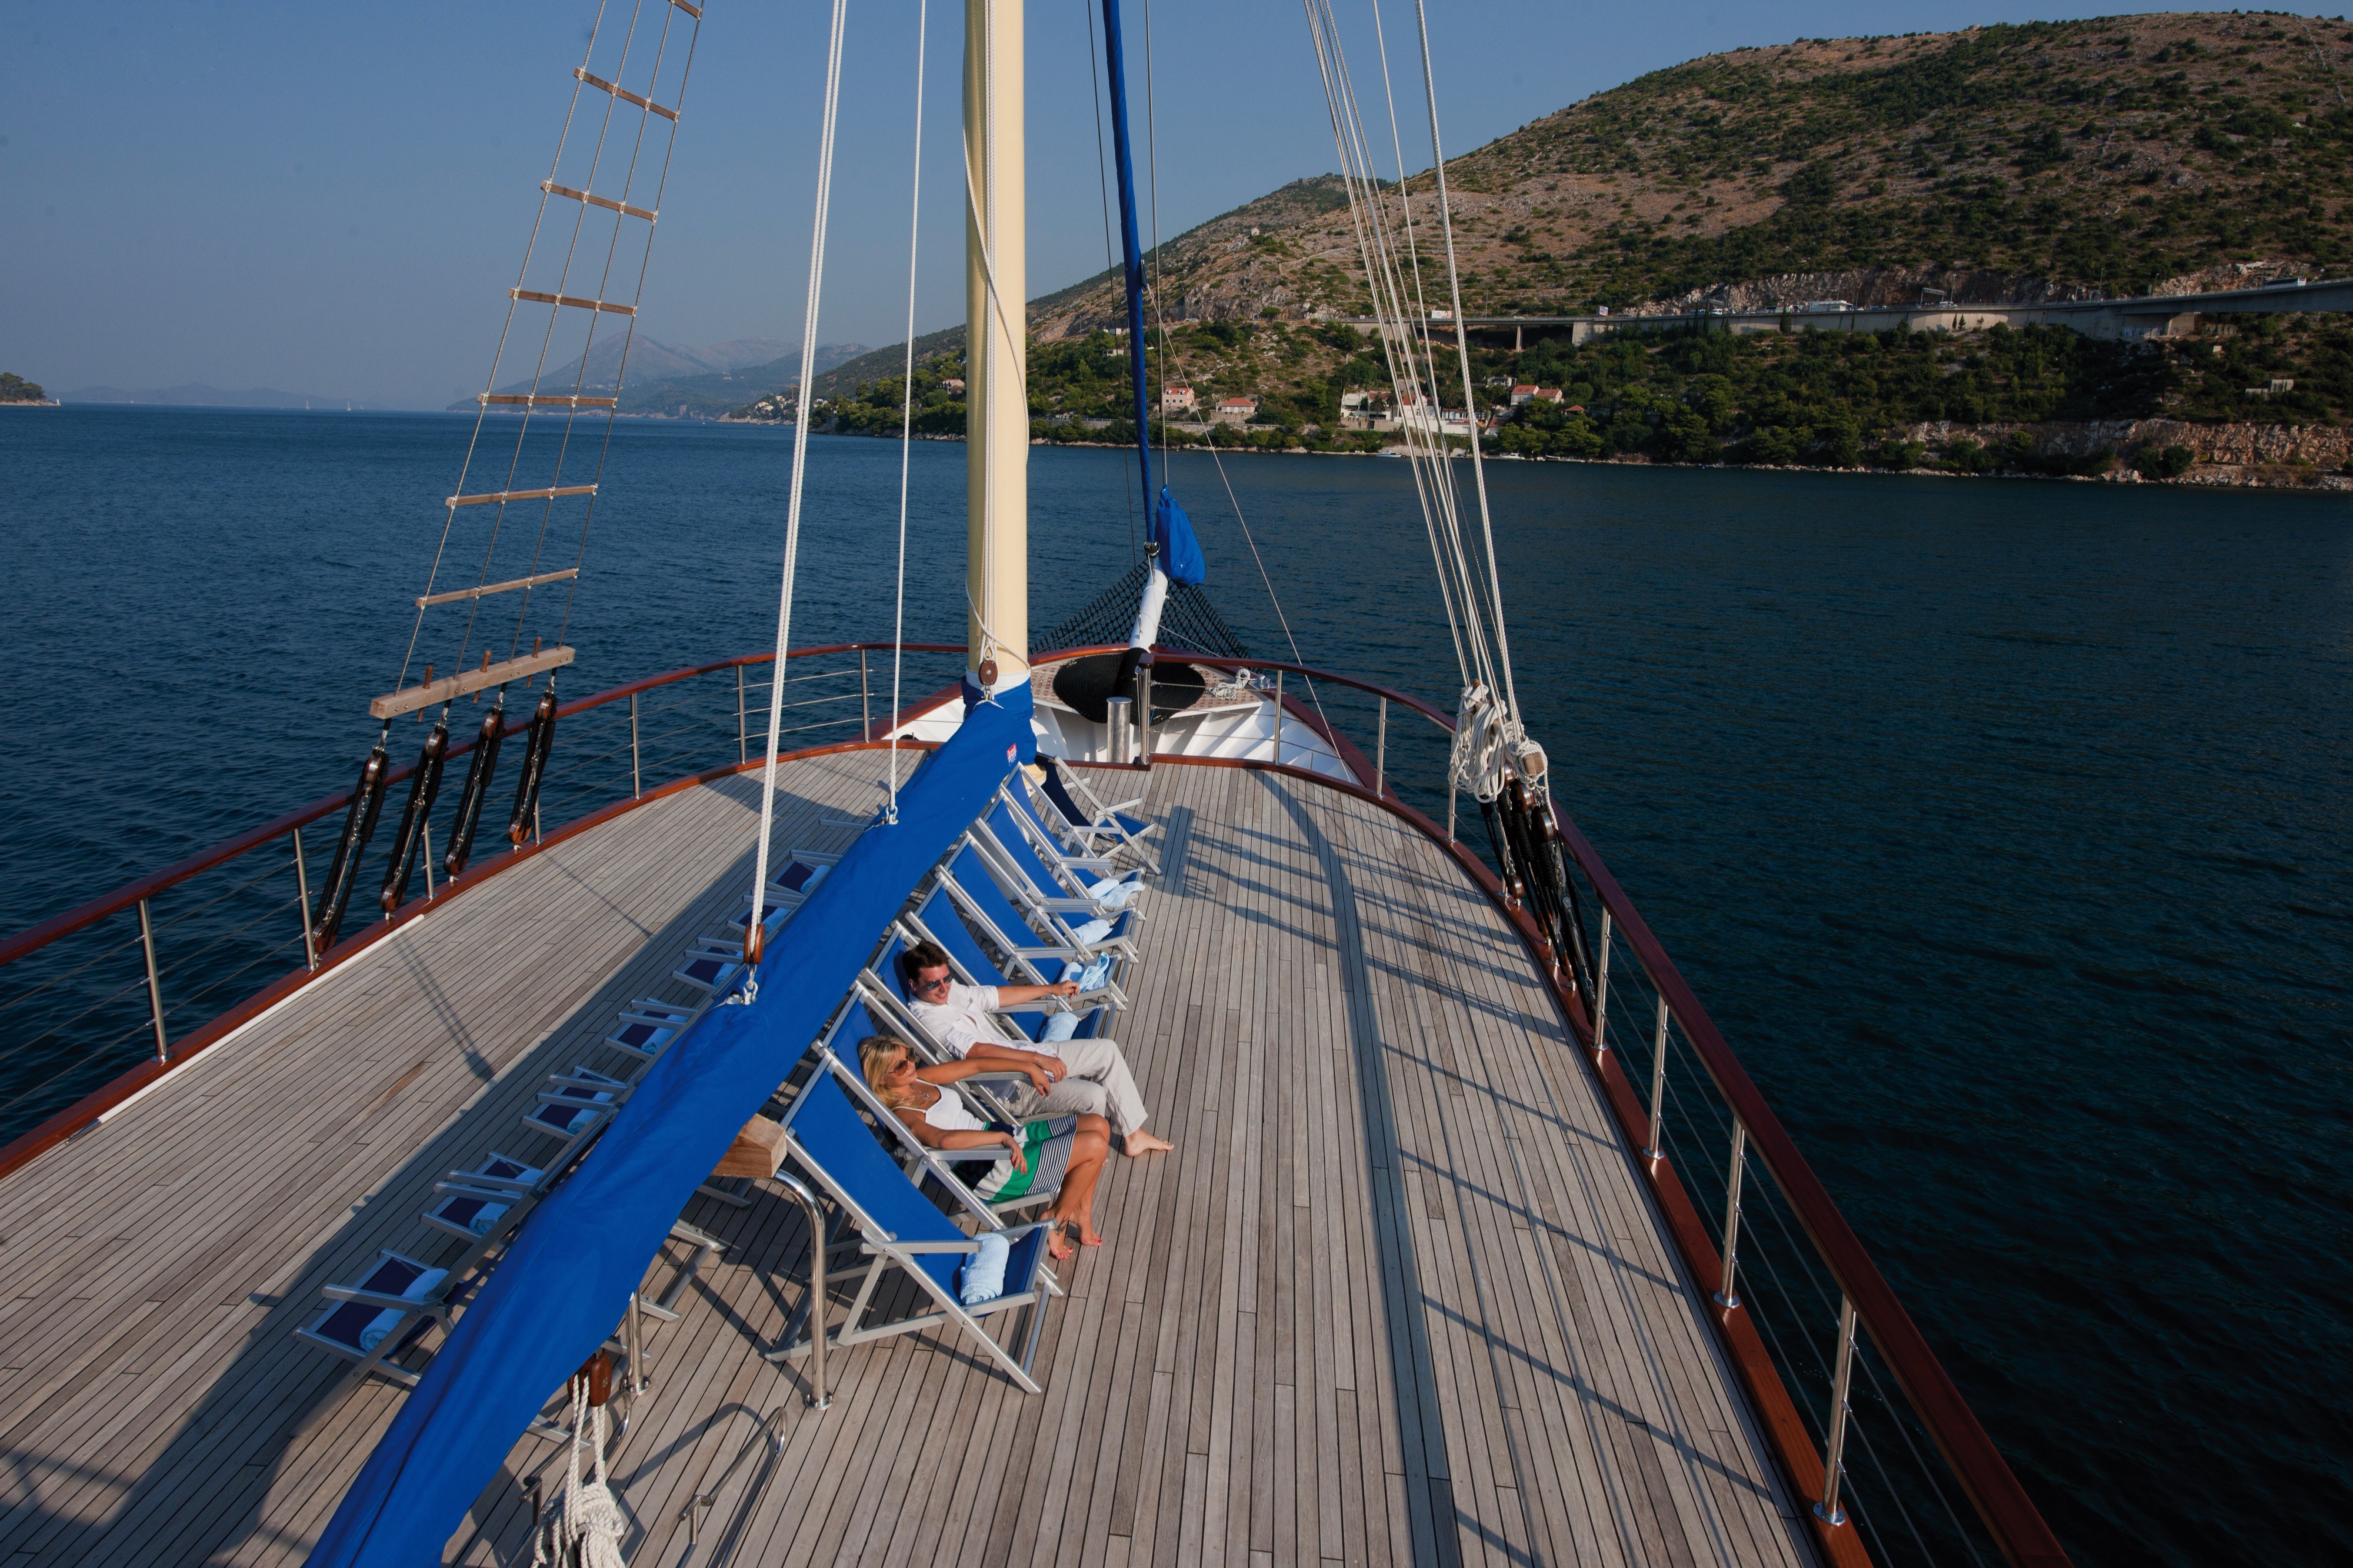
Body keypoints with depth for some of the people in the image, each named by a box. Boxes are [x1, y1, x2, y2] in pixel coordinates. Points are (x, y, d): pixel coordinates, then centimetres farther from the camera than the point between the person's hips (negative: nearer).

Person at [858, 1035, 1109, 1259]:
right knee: (1095, 1145, -14)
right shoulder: (901, 1116, -18)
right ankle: (1055, 1219, 7)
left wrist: (1029, 1068, 11)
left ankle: (1080, 1213, 16)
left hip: (1001, 1135, 9)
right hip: (994, 1173, -9)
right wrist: (1002, 1136, -37)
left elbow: (974, 1064, 14)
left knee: (1098, 1126, 3)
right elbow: (944, 1139, -37)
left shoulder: (918, 1079, 7)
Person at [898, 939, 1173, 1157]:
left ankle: (1134, 1135, 13)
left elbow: (998, 995, 20)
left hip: (1020, 1055, 10)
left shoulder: (952, 990, 7)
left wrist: (1053, 989, 24)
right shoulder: (926, 1018, -21)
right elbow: (977, 1052, -30)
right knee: (1093, 1096, -22)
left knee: (1107, 1051, 4)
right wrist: (1037, 1059, -33)